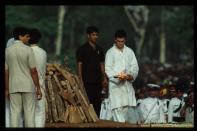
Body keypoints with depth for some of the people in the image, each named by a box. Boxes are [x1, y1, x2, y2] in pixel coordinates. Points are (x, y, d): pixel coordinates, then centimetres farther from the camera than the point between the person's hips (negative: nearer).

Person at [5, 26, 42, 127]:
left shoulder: (7, 51, 0)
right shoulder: (28, 50, -11)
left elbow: (6, 72, 3)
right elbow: (33, 71, -10)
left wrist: (6, 90, 10)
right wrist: (38, 88, -4)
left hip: (14, 87, 3)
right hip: (28, 86, -3)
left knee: (15, 114, 4)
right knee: (29, 114, 2)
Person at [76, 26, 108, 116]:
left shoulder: (99, 49, 14)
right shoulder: (82, 49, -2)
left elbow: (102, 65, 17)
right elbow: (79, 65, -4)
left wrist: (104, 78, 8)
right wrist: (80, 80, -11)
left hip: (97, 81, 5)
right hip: (87, 81, -5)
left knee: (97, 102, 5)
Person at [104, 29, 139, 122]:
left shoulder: (129, 51, 11)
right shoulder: (110, 52, 0)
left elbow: (135, 66, 10)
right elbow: (108, 69, -5)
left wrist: (131, 75, -10)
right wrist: (117, 76, -19)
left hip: (127, 83, 4)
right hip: (115, 83, -4)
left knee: (126, 106, 4)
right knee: (117, 106, -10)